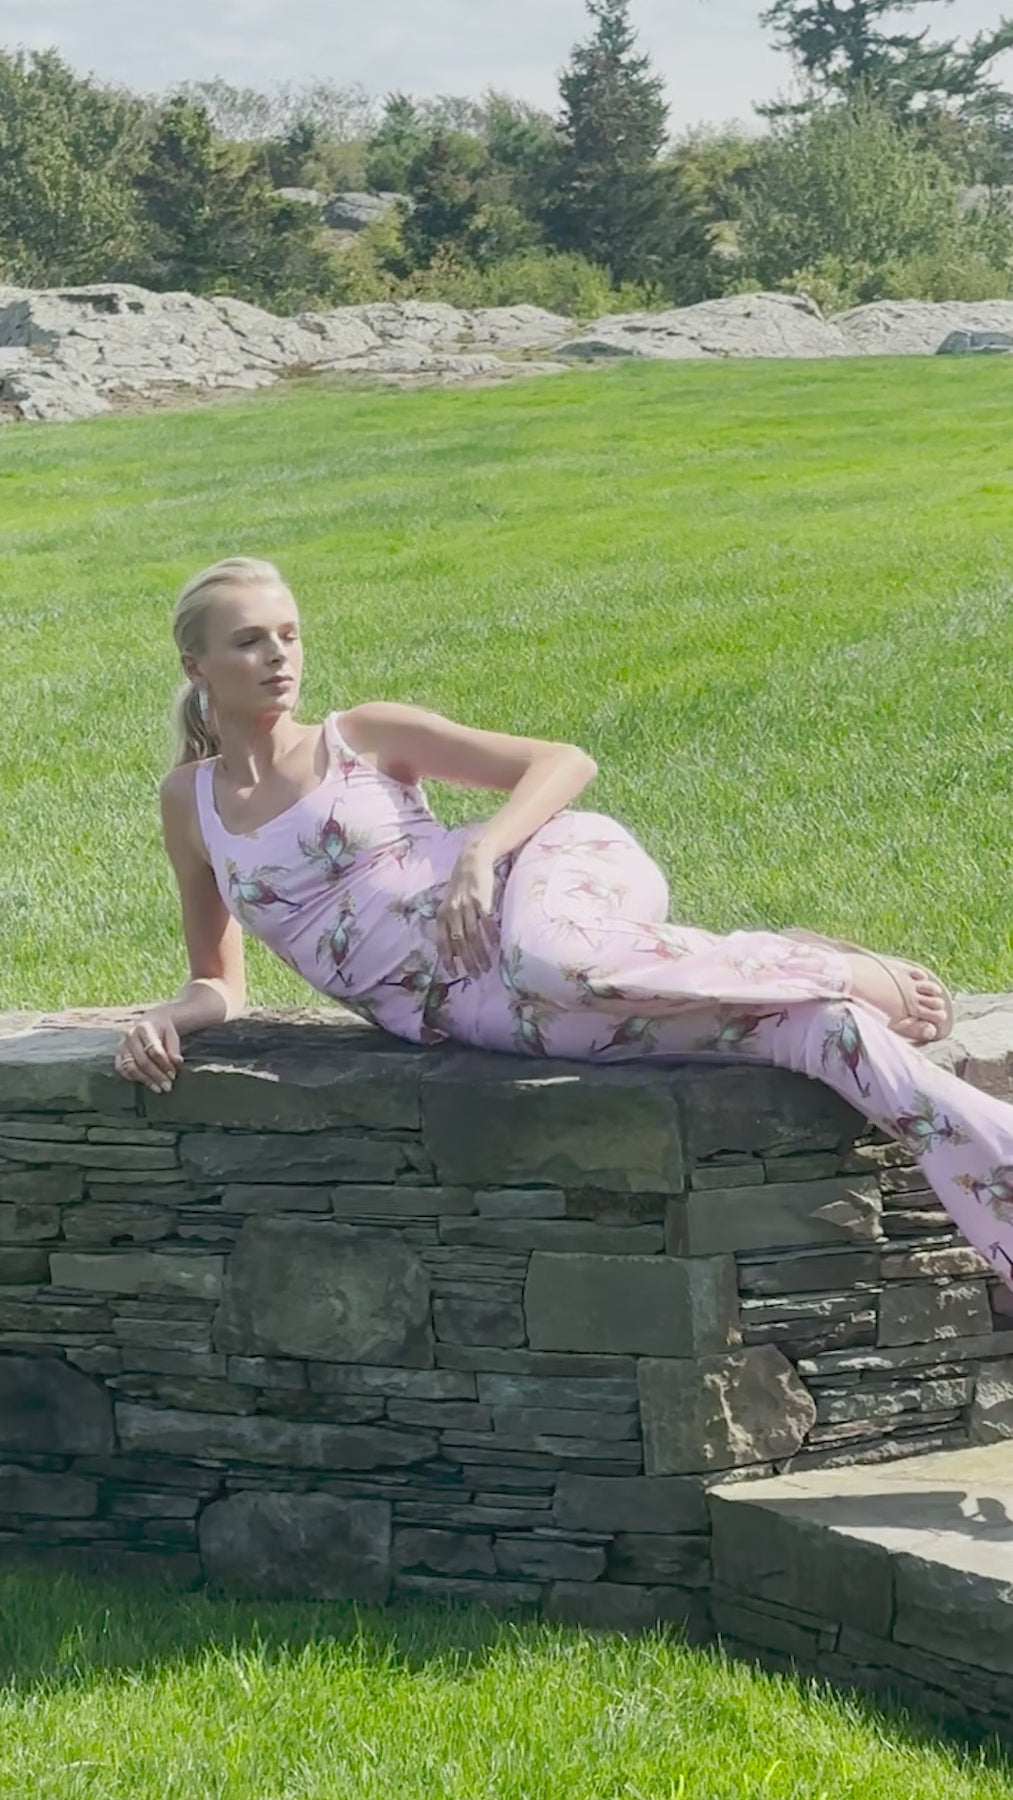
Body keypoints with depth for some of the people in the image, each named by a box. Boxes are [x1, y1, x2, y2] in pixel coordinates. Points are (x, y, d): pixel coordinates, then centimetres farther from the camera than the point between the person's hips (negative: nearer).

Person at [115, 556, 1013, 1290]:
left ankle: (847, 973, -20)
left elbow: (564, 761, 3)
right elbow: (221, 985, 23)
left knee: (547, 960, -42)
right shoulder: (190, 801, 14)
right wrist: (169, 1017, 0)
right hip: (474, 1015, 1)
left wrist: (480, 851, -15)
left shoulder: (362, 737, 7)